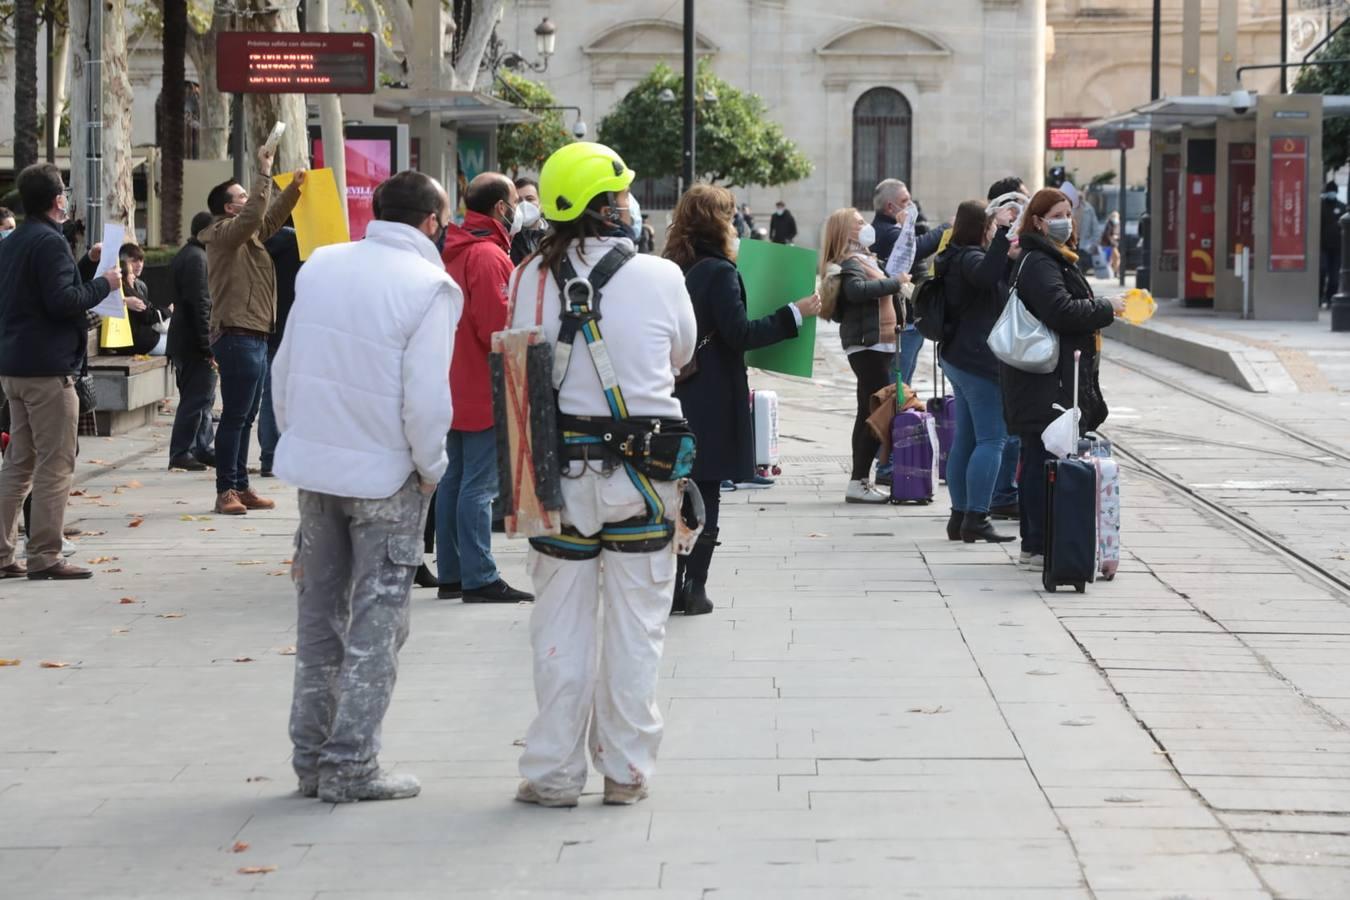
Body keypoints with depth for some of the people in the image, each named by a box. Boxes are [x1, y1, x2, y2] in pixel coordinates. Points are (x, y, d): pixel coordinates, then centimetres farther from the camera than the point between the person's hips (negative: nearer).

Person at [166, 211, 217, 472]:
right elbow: (200, 304, -22)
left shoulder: (186, 255, 18)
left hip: (182, 341, 11)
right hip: (194, 343, -11)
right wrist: (208, 346, -22)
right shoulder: (197, 259, -16)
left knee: (202, 398, 16)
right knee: (197, 398, -6)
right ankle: (180, 453, -4)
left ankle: (202, 449, 21)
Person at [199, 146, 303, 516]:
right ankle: (226, 490, -8)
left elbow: (270, 218, 24)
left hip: (255, 336, 10)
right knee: (235, 416, -9)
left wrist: (294, 189, 9)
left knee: (246, 417, 12)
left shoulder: (246, 235, 18)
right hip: (237, 336, -10)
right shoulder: (223, 233, -8)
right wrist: (265, 174, -23)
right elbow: (254, 217, -24)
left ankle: (241, 487, 17)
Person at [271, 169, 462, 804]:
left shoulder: (320, 266, 5)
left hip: (313, 467, 5)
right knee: (375, 626, 4)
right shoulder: (430, 287, -14)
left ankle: (311, 757, 20)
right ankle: (350, 766, 5)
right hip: (386, 478, -5)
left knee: (318, 618, 15)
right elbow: (425, 399, -19)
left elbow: (283, 370, 9)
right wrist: (431, 468, -4)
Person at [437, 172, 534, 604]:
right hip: (485, 390, -10)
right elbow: (496, 327, -21)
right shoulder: (489, 256, -17)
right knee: (479, 485, -7)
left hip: (455, 386, 10)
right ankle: (479, 578, -5)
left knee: (453, 480, 12)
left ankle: (451, 574, 17)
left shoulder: (455, 251, 12)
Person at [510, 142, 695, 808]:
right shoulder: (661, 278, -8)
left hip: (559, 465, 1)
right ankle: (626, 770, 14)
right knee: (635, 626, 9)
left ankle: (554, 772, 12)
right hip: (641, 473, -1)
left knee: (562, 623, 9)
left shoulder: (531, 279, -5)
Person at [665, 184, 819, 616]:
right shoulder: (719, 272, -14)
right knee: (705, 497, 0)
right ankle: (694, 588, 0)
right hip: (710, 402, -7)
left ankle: (672, 585, 13)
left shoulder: (672, 270, 8)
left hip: (673, 398, 7)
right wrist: (795, 313, -11)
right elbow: (740, 334, -18)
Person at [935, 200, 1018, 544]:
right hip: (980, 360, -10)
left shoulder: (956, 258, 16)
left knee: (965, 439, 12)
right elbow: (988, 274, -38)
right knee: (991, 439, -9)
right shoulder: (970, 258, -15)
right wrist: (1003, 232, -35)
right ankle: (976, 518, -12)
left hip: (957, 357, 10)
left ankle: (960, 516, 14)